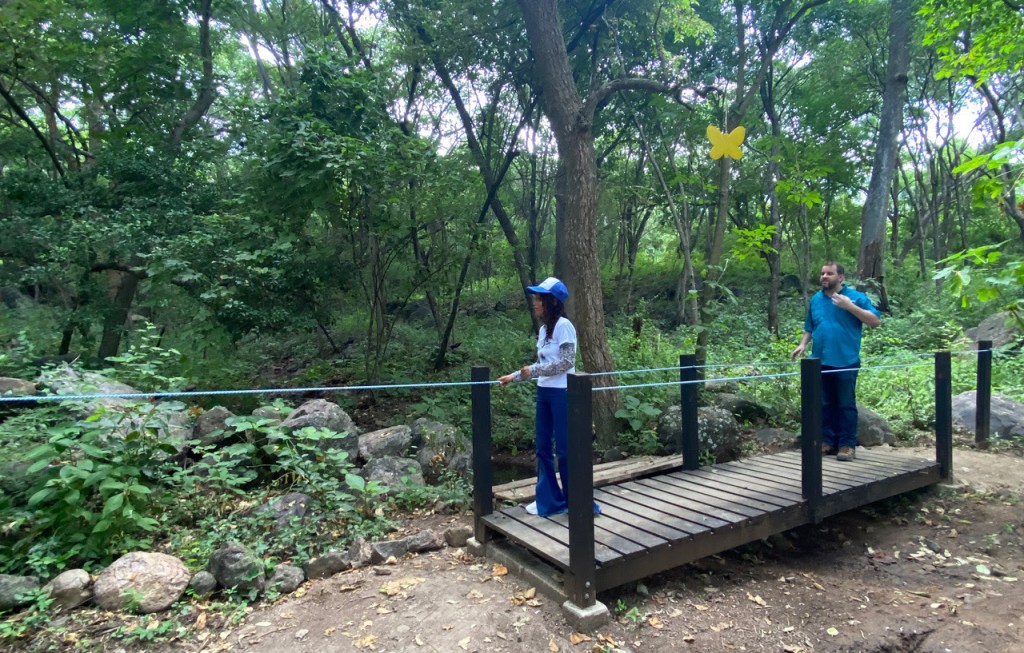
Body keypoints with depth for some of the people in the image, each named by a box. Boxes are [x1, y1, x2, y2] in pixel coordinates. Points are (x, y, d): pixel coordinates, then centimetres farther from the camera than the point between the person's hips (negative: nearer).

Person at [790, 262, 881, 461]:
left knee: (846, 405, 1)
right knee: (825, 405, 10)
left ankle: (847, 445, 7)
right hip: (820, 362, 5)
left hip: (845, 362, -4)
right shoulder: (816, 299, 12)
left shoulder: (855, 297, -1)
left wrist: (850, 306, -16)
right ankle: (828, 442, 19)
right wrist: (803, 344, 2)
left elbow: (875, 321, -8)